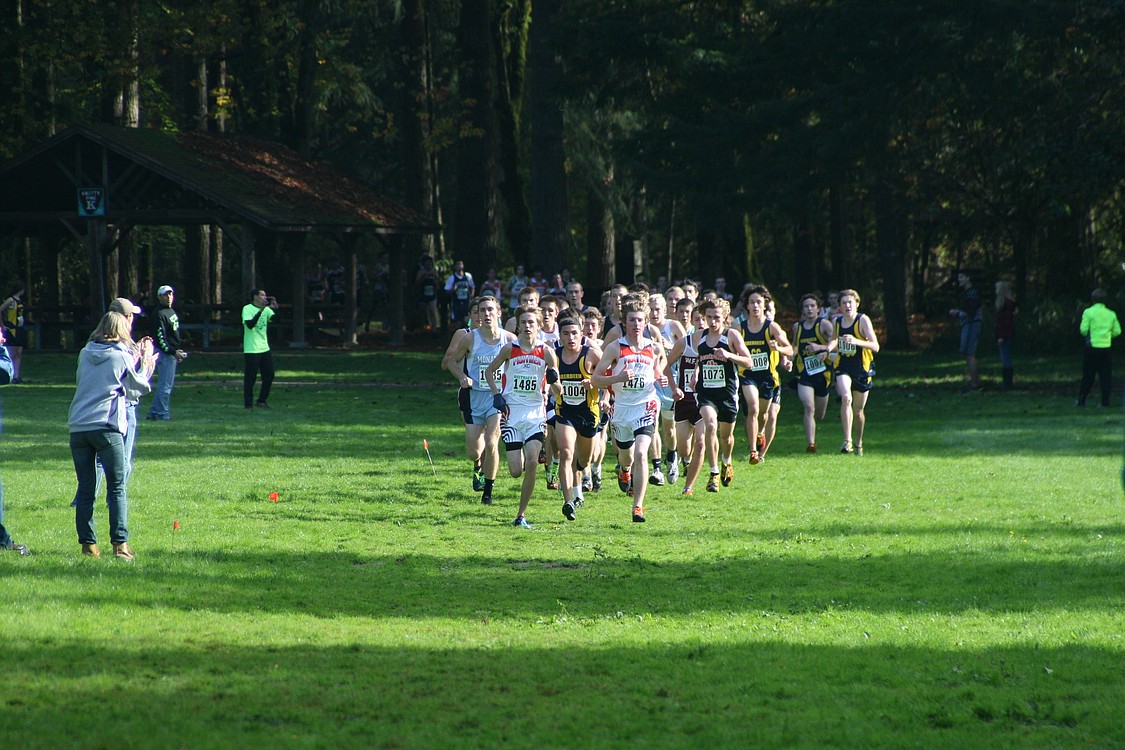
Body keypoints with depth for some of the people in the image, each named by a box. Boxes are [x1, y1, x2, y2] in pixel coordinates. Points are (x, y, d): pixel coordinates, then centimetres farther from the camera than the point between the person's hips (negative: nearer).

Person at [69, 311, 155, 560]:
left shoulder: (85, 355, 12)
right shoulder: (122, 357, 1)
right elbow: (140, 388, 11)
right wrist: (146, 362, 26)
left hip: (78, 426, 4)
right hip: (107, 427, -4)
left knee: (85, 488, 8)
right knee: (117, 488, 2)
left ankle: (88, 543, 6)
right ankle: (120, 543, -6)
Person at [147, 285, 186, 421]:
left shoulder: (172, 312, 16)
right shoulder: (159, 315, -14)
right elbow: (160, 338, -19)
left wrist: (178, 352, 17)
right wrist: (173, 352, -23)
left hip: (172, 352, 10)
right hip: (164, 353, -10)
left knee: (167, 384, 13)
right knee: (166, 384, -8)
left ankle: (154, 412, 19)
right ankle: (162, 413, -3)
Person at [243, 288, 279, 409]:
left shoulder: (266, 309, 10)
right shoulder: (247, 309, -9)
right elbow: (250, 325, -23)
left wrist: (275, 308, -16)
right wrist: (260, 311, -26)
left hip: (264, 348, 7)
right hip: (251, 350, -7)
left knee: (269, 375, 8)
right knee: (250, 377, -3)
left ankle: (262, 401, 21)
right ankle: (248, 404, 4)